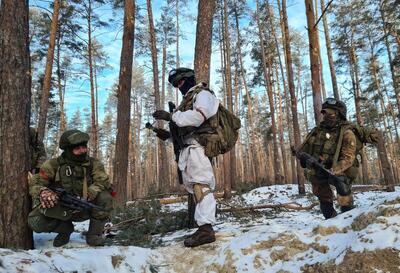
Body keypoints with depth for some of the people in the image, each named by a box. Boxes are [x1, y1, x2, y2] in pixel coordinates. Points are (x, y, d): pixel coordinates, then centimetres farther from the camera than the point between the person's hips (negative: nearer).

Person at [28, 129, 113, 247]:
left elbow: (103, 181, -19)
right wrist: (42, 192, -37)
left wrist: (90, 193, -39)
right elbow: (36, 183, -13)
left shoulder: (93, 164, -5)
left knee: (105, 197, -27)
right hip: (60, 211, 0)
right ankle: (65, 228, 6)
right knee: (35, 221, -25)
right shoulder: (54, 164, -7)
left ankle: (94, 234, -6)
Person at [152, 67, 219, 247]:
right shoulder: (187, 100, 31)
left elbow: (199, 116, -18)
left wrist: (171, 116, -16)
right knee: (196, 186, 4)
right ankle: (203, 226, 6)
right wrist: (167, 135, 10)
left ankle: (206, 228, -21)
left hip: (197, 146, -9)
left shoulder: (202, 93, 3)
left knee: (201, 184, -17)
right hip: (188, 148, 9)